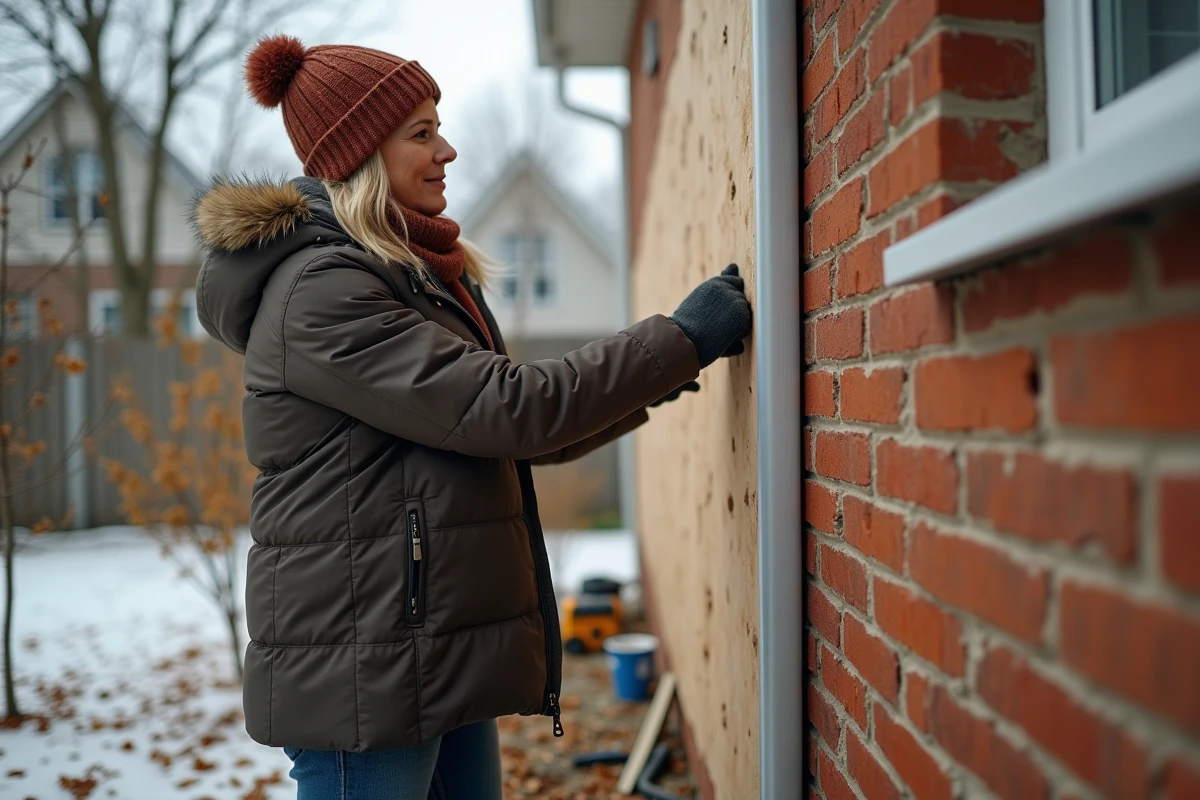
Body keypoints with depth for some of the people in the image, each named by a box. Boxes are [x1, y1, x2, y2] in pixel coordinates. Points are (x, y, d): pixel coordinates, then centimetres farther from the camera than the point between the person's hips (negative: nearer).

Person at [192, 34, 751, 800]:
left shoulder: (418, 275, 13)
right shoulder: (320, 291, -18)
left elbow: (505, 437, 16)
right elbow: (507, 409, -23)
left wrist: (656, 375, 8)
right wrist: (681, 340, -14)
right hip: (360, 672, -9)